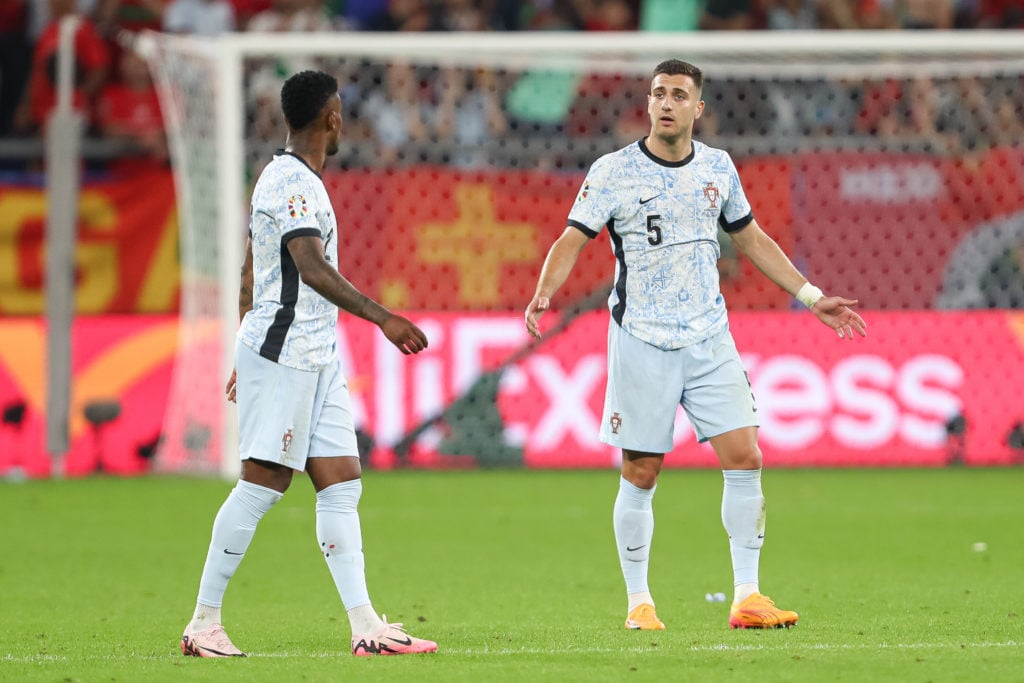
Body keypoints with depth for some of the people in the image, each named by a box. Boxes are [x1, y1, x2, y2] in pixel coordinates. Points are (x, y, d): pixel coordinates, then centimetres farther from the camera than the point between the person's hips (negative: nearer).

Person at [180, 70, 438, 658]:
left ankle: (366, 627, -1)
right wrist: (382, 317, -30)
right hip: (283, 353, -10)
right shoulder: (292, 181, -12)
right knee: (263, 483, -9)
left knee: (342, 483, 3)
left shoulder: (290, 179, 19)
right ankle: (205, 622, -4)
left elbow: (251, 277, 24)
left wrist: (249, 359, 28)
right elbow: (313, 268, -25)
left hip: (316, 359, 10)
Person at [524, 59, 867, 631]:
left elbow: (752, 238, 19)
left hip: (710, 341, 3)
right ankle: (639, 602, 11)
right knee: (640, 476, -1)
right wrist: (545, 293, -26)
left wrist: (812, 297, 18)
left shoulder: (718, 167, 7)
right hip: (641, 343, -3)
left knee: (745, 458, -7)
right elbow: (573, 240, -7)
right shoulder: (613, 172, -5)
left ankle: (747, 597, -2)